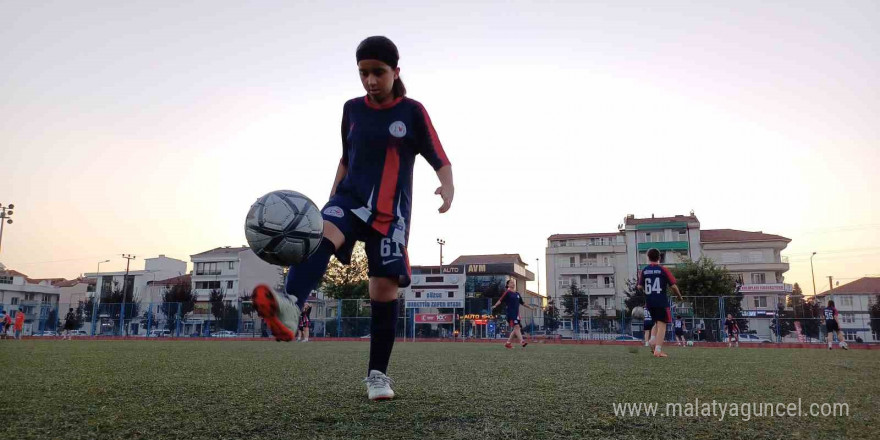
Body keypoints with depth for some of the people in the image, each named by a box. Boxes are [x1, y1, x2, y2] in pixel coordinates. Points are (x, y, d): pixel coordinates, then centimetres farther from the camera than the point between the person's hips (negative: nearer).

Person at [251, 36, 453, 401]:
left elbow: (440, 160, -4)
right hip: (351, 197, 3)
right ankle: (289, 308, -55)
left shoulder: (412, 112, -1)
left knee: (385, 288, -4)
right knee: (322, 233, -32)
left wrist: (447, 187, -25)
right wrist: (332, 200, 18)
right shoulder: (352, 109, 10)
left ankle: (378, 373, 10)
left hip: (391, 211, -2)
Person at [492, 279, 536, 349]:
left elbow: (522, 303, 27)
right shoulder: (507, 293, -2)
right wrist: (495, 305, -28)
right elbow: (501, 300, -13)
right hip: (510, 313, -7)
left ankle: (508, 343, 18)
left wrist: (530, 307, 30)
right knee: (516, 326, -18)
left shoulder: (517, 294, 18)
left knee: (515, 329, 7)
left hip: (516, 313, 7)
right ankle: (522, 341, -25)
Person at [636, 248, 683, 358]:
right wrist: (679, 296, 11)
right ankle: (658, 350, -10)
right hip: (662, 302, -4)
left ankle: (652, 339, 0)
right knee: (662, 324, -2)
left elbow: (640, 287, 3)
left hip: (649, 302, 4)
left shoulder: (644, 271, 3)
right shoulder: (663, 270, -5)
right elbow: (673, 286, -5)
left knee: (657, 322, 23)